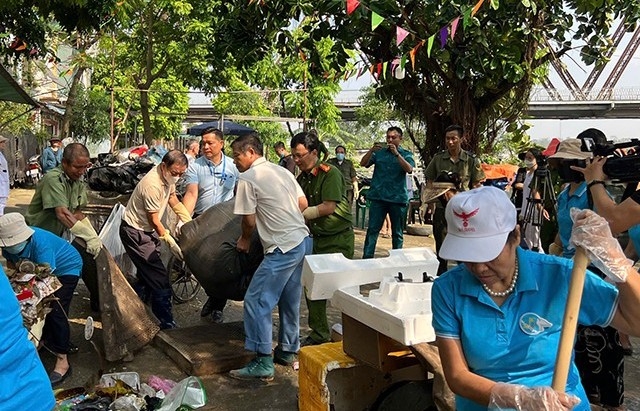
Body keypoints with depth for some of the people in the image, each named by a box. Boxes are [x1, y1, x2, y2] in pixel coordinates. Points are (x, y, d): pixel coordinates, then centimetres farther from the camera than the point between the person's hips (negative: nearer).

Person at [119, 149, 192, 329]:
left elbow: (174, 202, 12)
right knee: (159, 278, -11)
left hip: (148, 231, 10)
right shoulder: (152, 185, -29)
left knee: (148, 276, 17)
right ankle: (167, 325, -4)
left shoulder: (168, 178, -1)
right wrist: (171, 242, -20)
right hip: (135, 233, -10)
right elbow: (154, 220, -22)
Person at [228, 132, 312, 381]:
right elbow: (303, 204, 14)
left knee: (256, 301, -4)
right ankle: (288, 351, 31)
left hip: (284, 248, -9)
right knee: (289, 300, 19)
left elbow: (249, 220, -7)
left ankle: (263, 363, -3)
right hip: (303, 241, 9)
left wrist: (244, 240, 11)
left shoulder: (248, 179, -8)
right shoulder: (282, 171, 15)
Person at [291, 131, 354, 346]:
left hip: (338, 239, -7)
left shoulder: (330, 173, -15)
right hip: (317, 238, 7)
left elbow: (328, 207, -22)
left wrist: (298, 214, -18)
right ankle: (319, 334, 19)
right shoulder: (302, 178, 7)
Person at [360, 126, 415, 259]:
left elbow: (409, 169, -12)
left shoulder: (405, 154, 7)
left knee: (397, 233, 8)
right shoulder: (379, 153, 11)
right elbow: (363, 163, 0)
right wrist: (371, 150, -16)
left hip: (398, 198, -1)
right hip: (378, 197, 1)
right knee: (372, 229, -3)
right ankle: (367, 258, -1)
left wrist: (396, 154, -21)